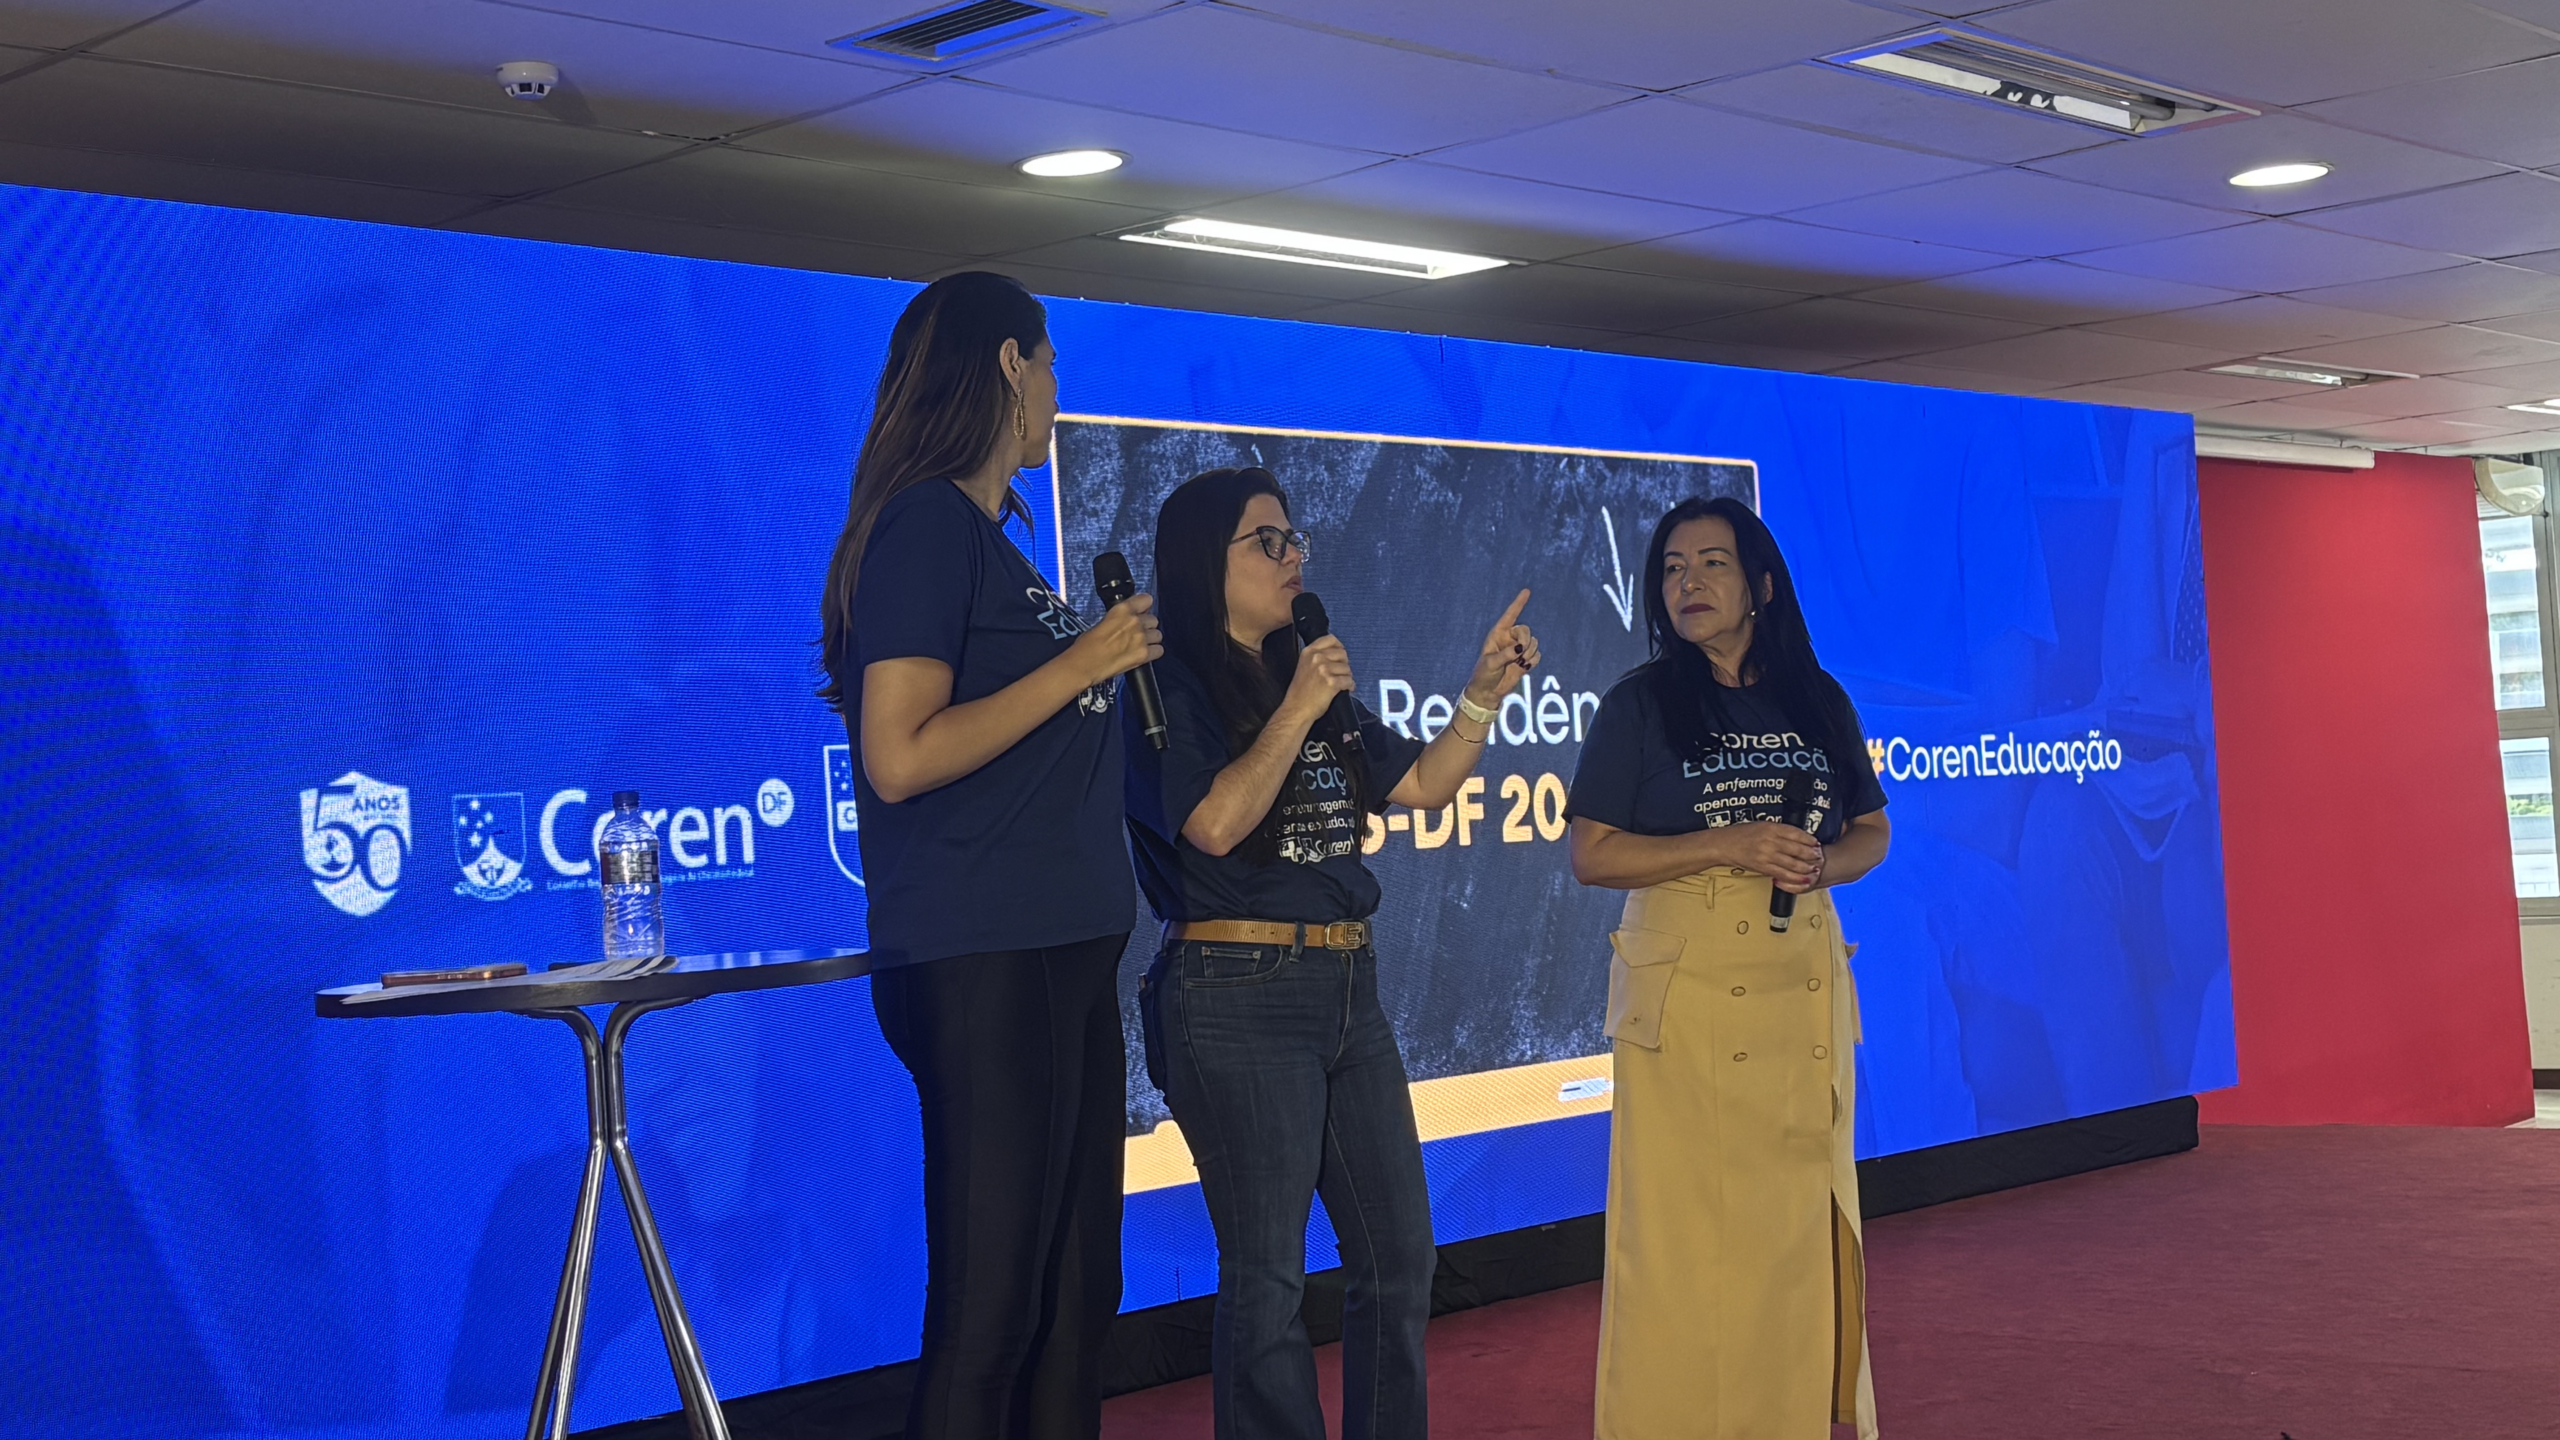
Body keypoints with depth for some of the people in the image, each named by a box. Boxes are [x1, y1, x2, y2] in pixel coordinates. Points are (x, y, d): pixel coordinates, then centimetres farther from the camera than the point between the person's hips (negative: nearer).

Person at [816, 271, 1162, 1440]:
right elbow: (901, 757, -19)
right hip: (984, 962, -9)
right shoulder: (927, 522, -9)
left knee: (1075, 1289, 12)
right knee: (992, 1305, -5)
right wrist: (1079, 663, -14)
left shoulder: (986, 532, 18)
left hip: (1067, 953, 9)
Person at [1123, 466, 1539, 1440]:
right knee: (1267, 1277, -2)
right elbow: (1214, 824, -19)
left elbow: (1422, 786, 16)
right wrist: (1296, 712, -16)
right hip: (1241, 998, -8)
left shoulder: (1316, 680, 16)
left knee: (1399, 1258, 11)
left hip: (1349, 993, 8)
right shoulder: (1171, 691, -6)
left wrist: (1485, 692, 6)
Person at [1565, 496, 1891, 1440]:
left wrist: (1823, 864, -7)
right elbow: (1591, 855, -5)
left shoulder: (1817, 700, 9)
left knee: (1807, 1216, 5)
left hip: (1804, 992, 3)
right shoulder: (1640, 704, -1)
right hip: (1687, 996, -3)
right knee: (1685, 1227, -5)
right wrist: (1726, 846, -16)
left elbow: (1872, 832, 16)